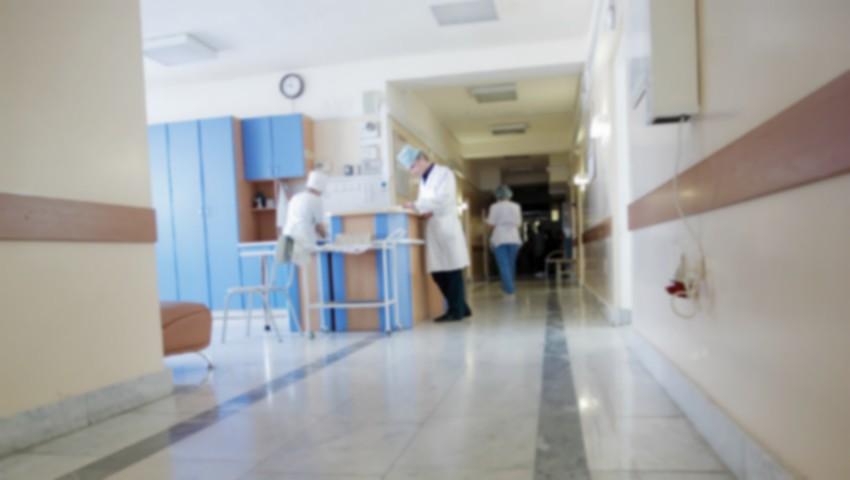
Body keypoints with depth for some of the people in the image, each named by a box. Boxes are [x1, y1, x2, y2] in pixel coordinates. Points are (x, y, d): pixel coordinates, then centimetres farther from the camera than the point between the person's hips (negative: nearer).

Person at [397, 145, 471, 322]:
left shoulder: (444, 173, -3)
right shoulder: (423, 180, 19)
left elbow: (443, 200, -14)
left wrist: (417, 205, -18)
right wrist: (419, 208, -5)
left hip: (446, 227, -8)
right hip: (433, 229, 8)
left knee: (452, 271, -3)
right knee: (437, 272, 7)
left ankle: (456, 311, 6)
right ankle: (461, 308, 18)